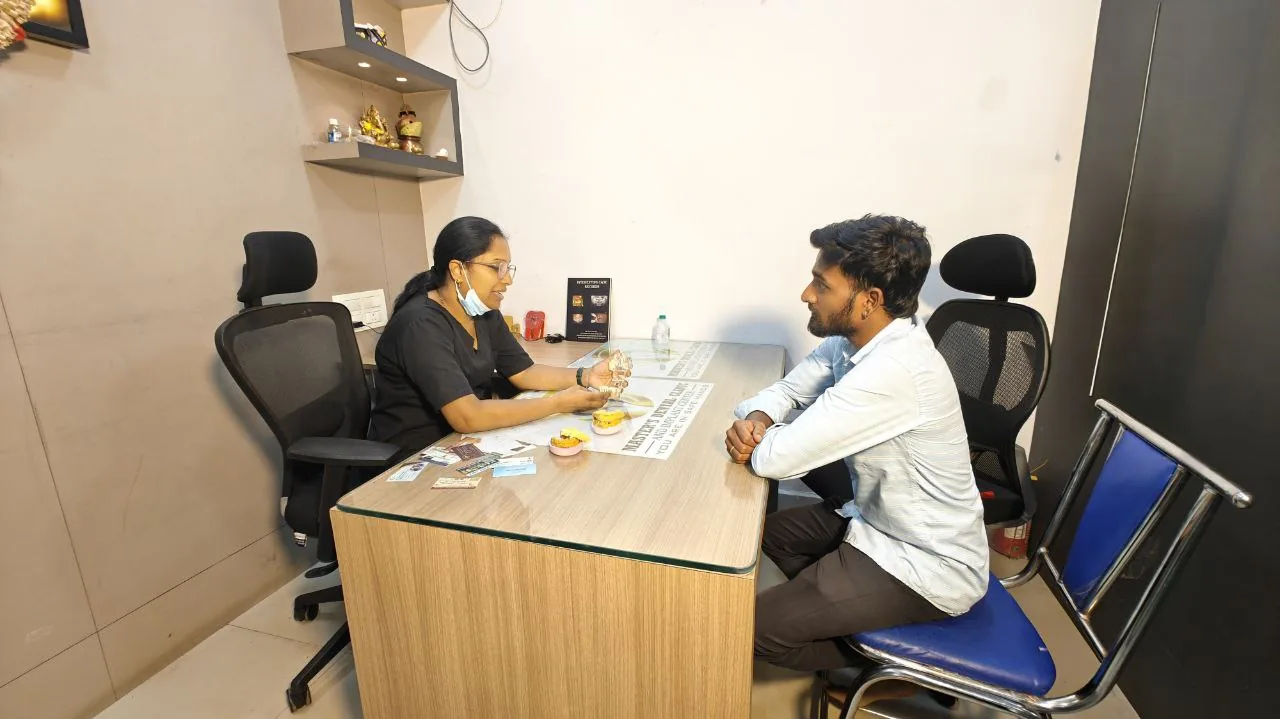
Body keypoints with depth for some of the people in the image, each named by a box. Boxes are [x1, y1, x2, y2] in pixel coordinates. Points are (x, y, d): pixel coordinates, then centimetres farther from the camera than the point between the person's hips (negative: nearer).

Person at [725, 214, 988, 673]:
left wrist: (756, 439, -10)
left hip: (926, 565, -8)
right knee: (769, 526, 18)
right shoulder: (854, 338, -7)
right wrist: (757, 419, -18)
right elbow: (788, 388, 5)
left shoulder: (894, 371, -35)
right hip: (879, 518, 8)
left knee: (758, 625, -7)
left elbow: (776, 458, -33)